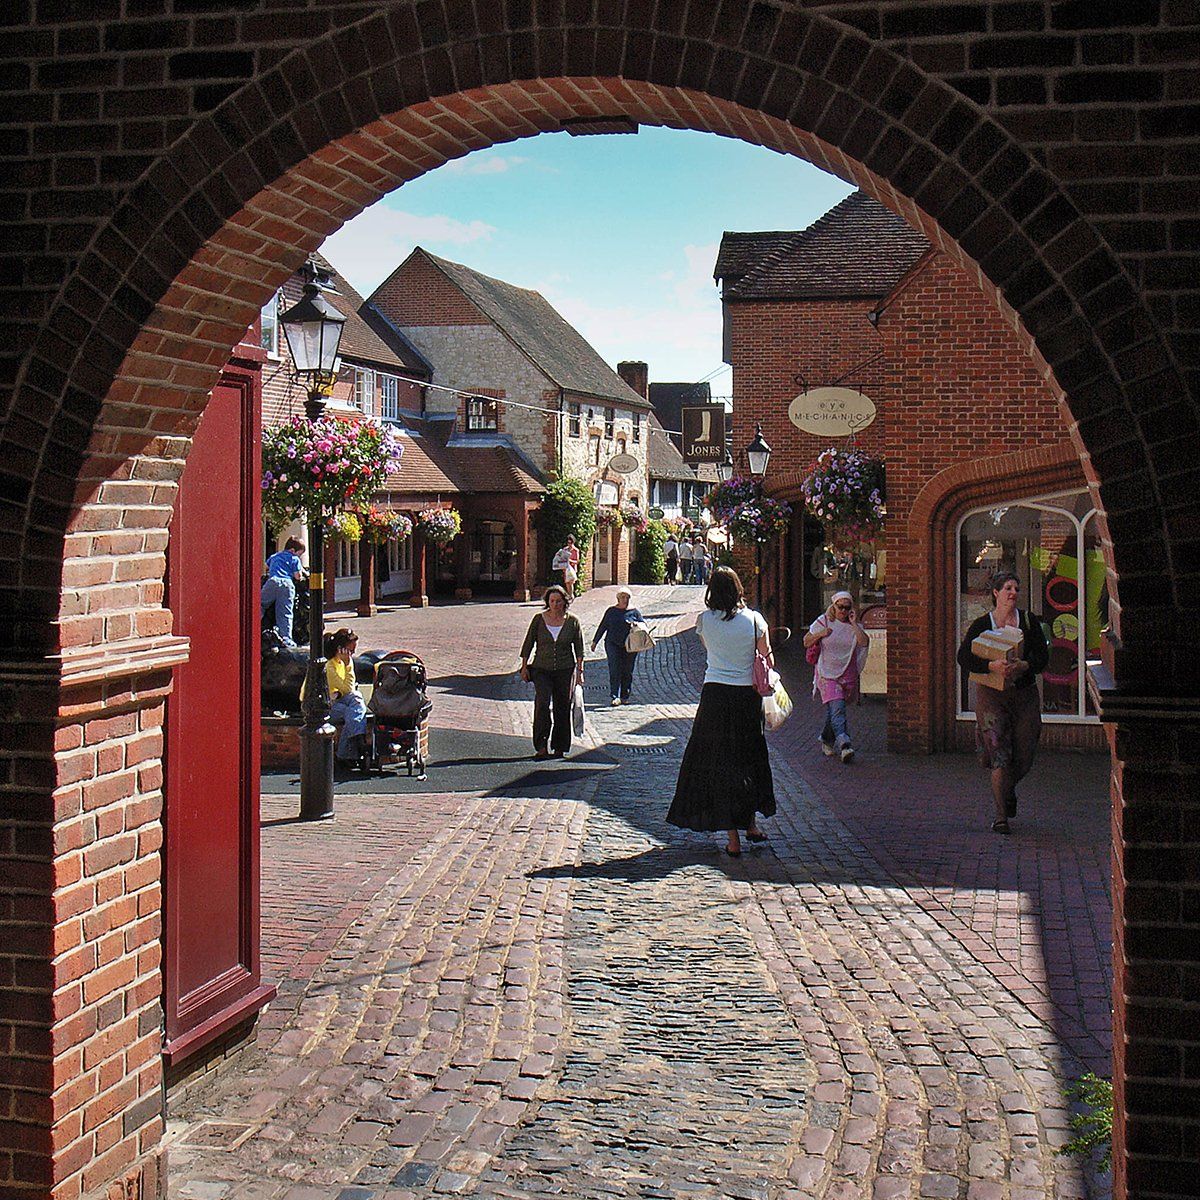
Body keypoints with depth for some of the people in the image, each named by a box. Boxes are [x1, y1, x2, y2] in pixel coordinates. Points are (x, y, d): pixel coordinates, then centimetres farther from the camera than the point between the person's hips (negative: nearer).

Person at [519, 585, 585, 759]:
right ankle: (542, 746, -17)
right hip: (541, 669, -1)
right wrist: (524, 666, 4)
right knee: (543, 703, -18)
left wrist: (579, 670, -2)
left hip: (565, 671, 1)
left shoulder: (572, 622, 2)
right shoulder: (539, 619, 1)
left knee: (562, 709, 4)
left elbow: (579, 648, 5)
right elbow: (528, 644, 7)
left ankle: (559, 747, 15)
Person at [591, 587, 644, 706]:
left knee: (627, 671, 5)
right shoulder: (611, 610, 7)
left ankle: (625, 696, 16)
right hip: (613, 644, -1)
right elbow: (602, 626, 13)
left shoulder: (634, 612, 8)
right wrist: (595, 641, 15)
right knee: (614, 670, -11)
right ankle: (615, 697, -16)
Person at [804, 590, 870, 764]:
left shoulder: (855, 625, 5)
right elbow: (806, 642, 5)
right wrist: (820, 635, -12)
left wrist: (853, 623, -14)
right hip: (827, 674, -3)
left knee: (834, 710, 12)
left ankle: (827, 740, 34)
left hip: (848, 675, 3)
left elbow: (864, 642, -13)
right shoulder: (823, 622, 0)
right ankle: (844, 744, -29)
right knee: (837, 707, -19)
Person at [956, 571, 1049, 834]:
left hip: (1024, 693, 2)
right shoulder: (981, 624, 1)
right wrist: (992, 666, -23)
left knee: (1024, 756, 5)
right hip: (991, 694, -2)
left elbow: (1043, 656, -1)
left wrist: (1023, 665, -21)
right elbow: (964, 658, -8)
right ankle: (1001, 815, -6)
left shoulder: (1029, 621, 6)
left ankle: (1009, 790, 39)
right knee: (999, 754, -11)